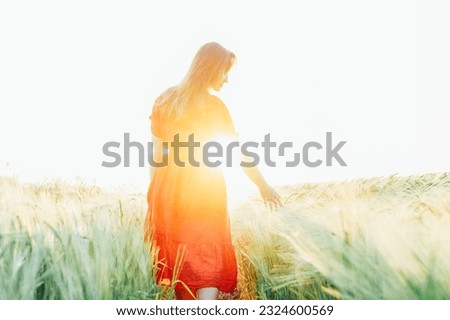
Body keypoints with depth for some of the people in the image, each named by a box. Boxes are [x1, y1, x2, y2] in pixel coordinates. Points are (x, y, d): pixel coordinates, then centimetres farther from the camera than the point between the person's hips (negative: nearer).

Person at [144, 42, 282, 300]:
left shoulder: (165, 101, 6)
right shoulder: (214, 105, -6)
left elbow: (157, 154, 7)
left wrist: (155, 194, 13)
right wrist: (263, 185, 8)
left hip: (169, 190, 5)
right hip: (205, 191, -4)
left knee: (178, 261, 15)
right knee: (209, 262, 1)